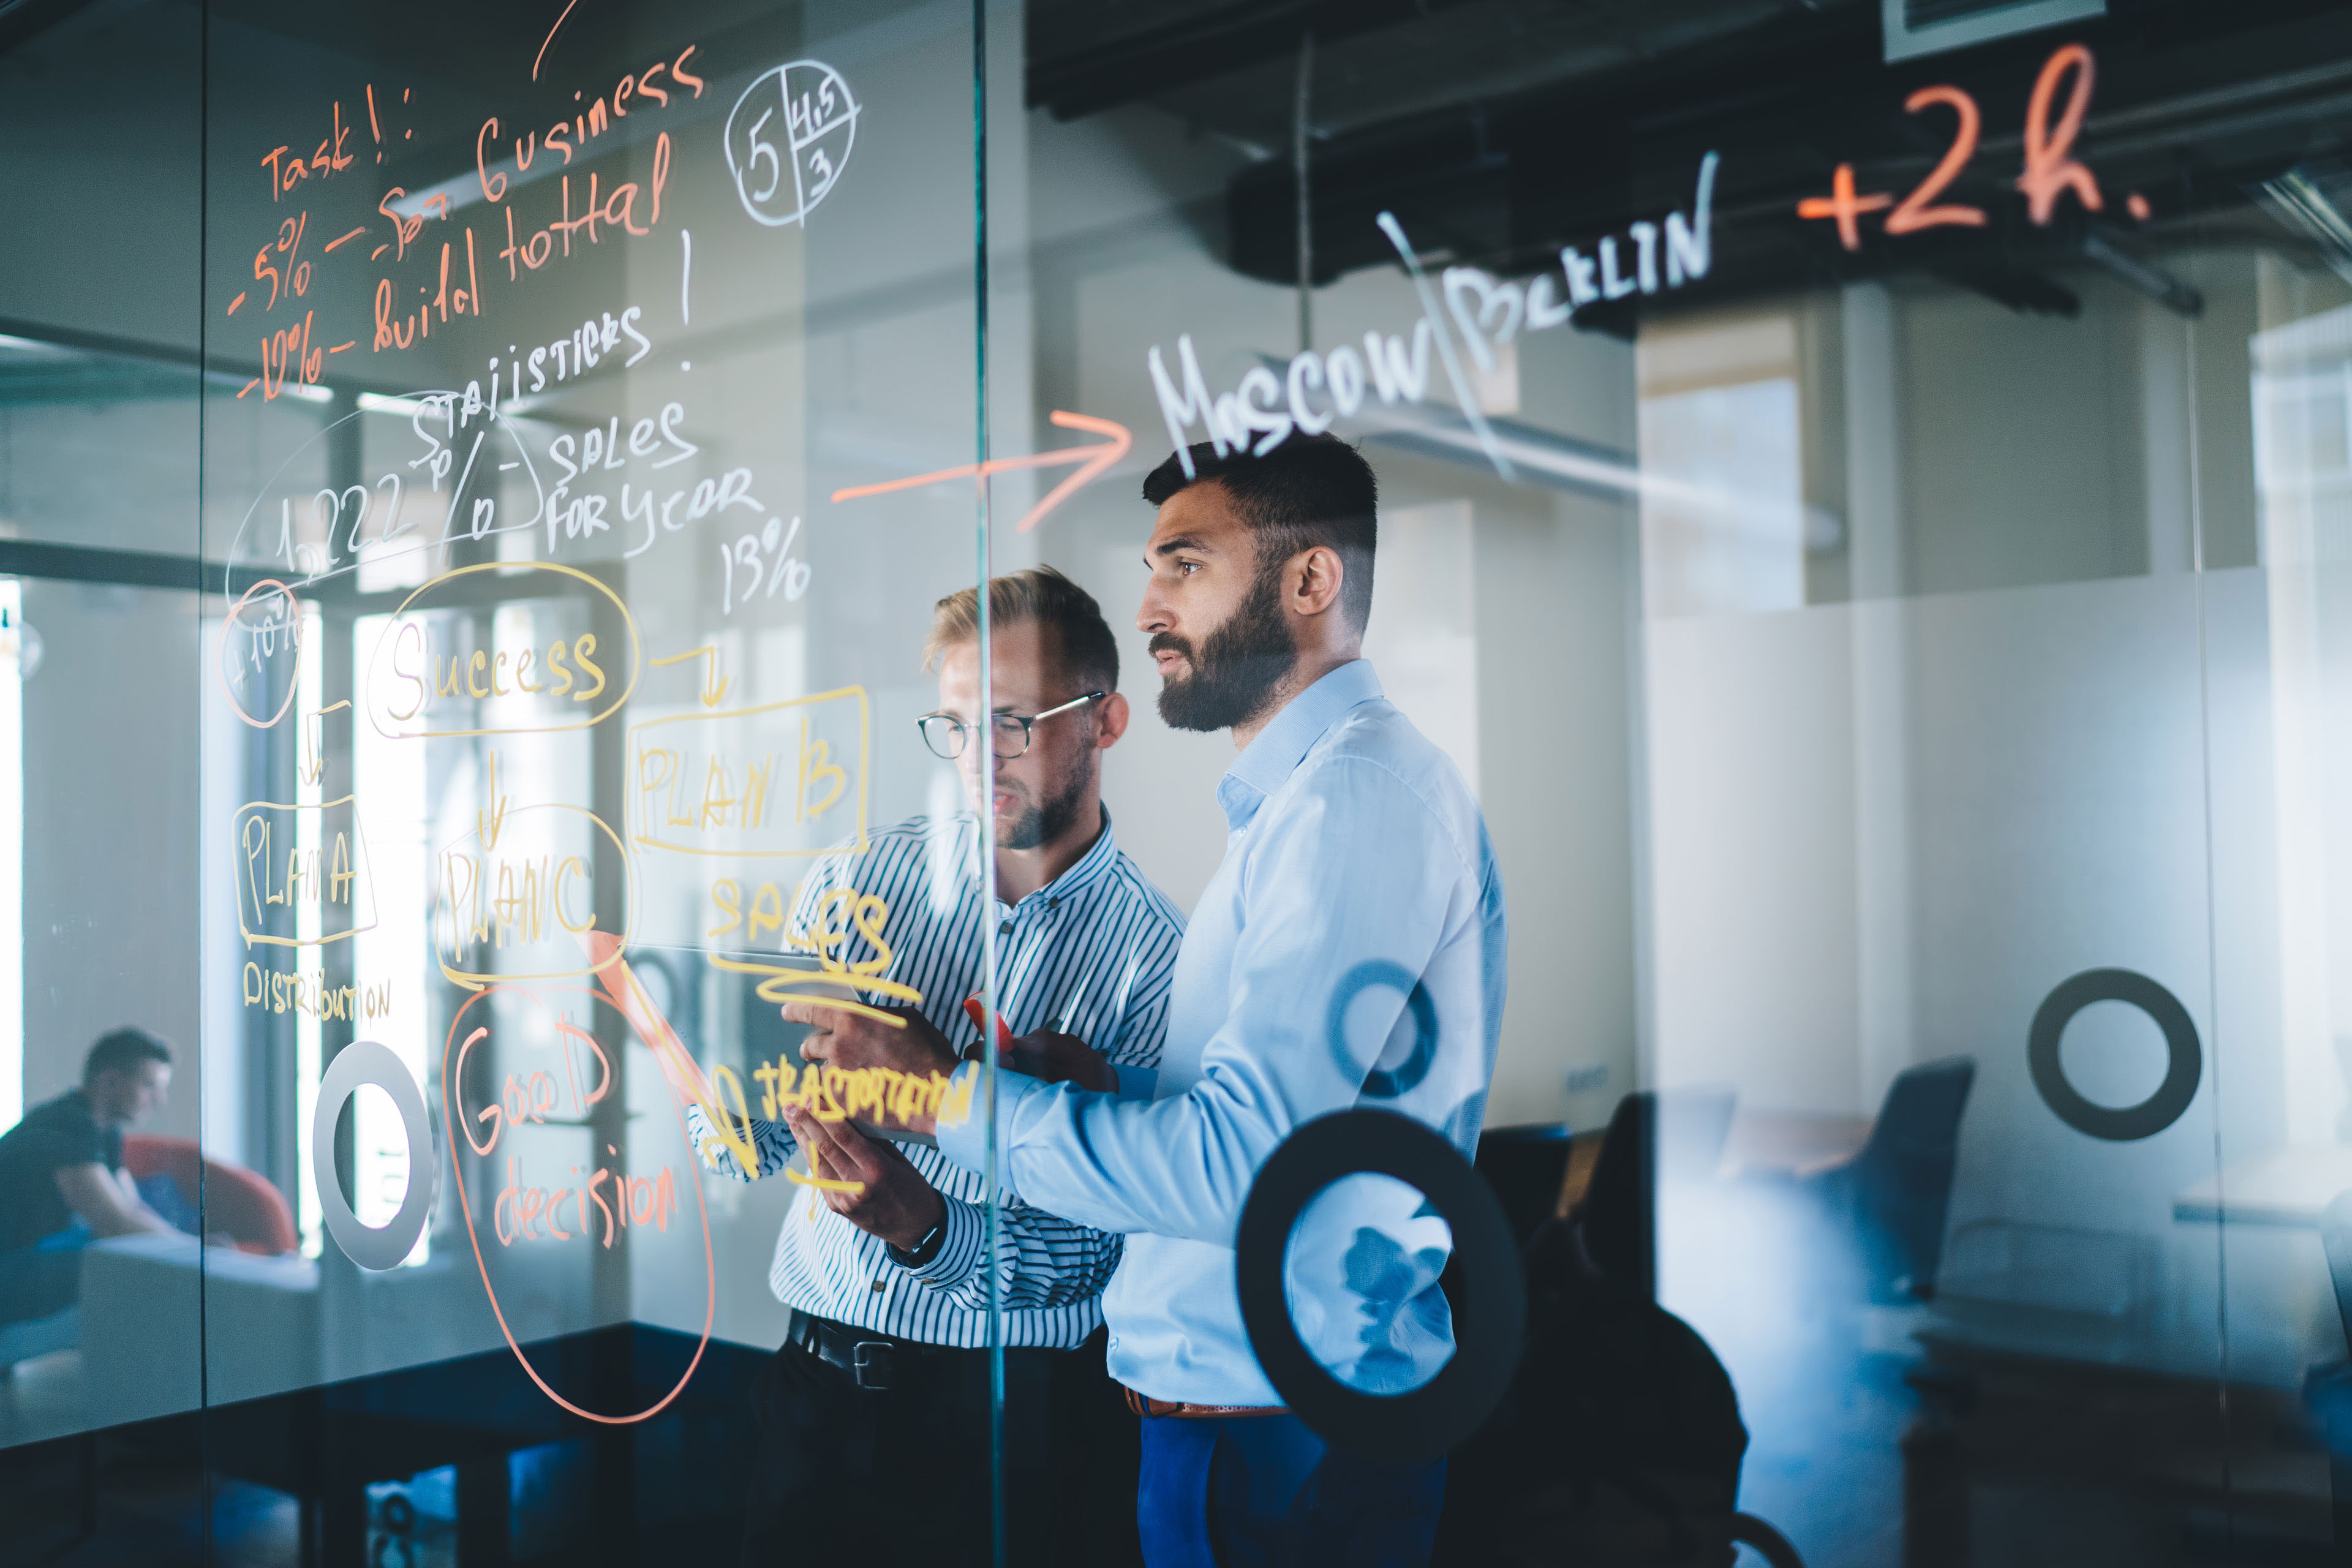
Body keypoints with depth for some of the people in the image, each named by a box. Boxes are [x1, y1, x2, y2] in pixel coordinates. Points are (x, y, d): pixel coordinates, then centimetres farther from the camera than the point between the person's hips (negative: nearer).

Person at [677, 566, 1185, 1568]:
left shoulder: (1155, 957, -9)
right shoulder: (854, 884, 1)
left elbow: (1091, 1246, -12)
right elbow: (733, 1149, 1)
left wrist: (929, 1229, -29)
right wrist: (767, 1053, -21)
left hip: (1010, 1406, -3)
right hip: (819, 1375, 3)